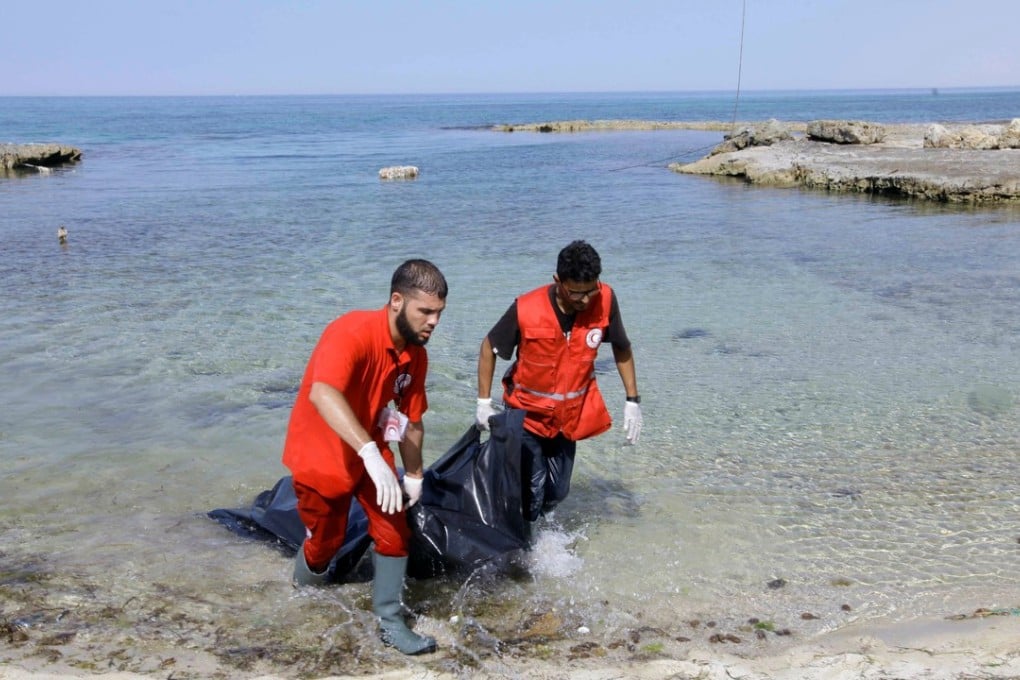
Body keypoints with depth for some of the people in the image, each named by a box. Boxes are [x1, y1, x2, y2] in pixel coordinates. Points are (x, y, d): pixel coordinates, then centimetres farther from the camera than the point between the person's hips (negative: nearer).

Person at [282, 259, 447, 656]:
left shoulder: (415, 355, -8)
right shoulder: (352, 333, -32)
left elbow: (411, 420, 5)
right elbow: (322, 394, -49)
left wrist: (414, 475, 10)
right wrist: (372, 454, -57)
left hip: (371, 452, 6)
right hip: (321, 455, -5)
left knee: (394, 533, -3)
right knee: (326, 541, 11)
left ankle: (391, 623, 13)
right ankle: (304, 592, 45)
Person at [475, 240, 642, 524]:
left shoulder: (604, 300, -18)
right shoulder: (526, 309, -25)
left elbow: (621, 347, 0)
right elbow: (489, 347, -9)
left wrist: (632, 400, -2)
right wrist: (483, 402, -10)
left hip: (569, 416, 4)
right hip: (527, 415, -3)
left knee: (557, 492, 13)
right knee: (531, 494, -8)